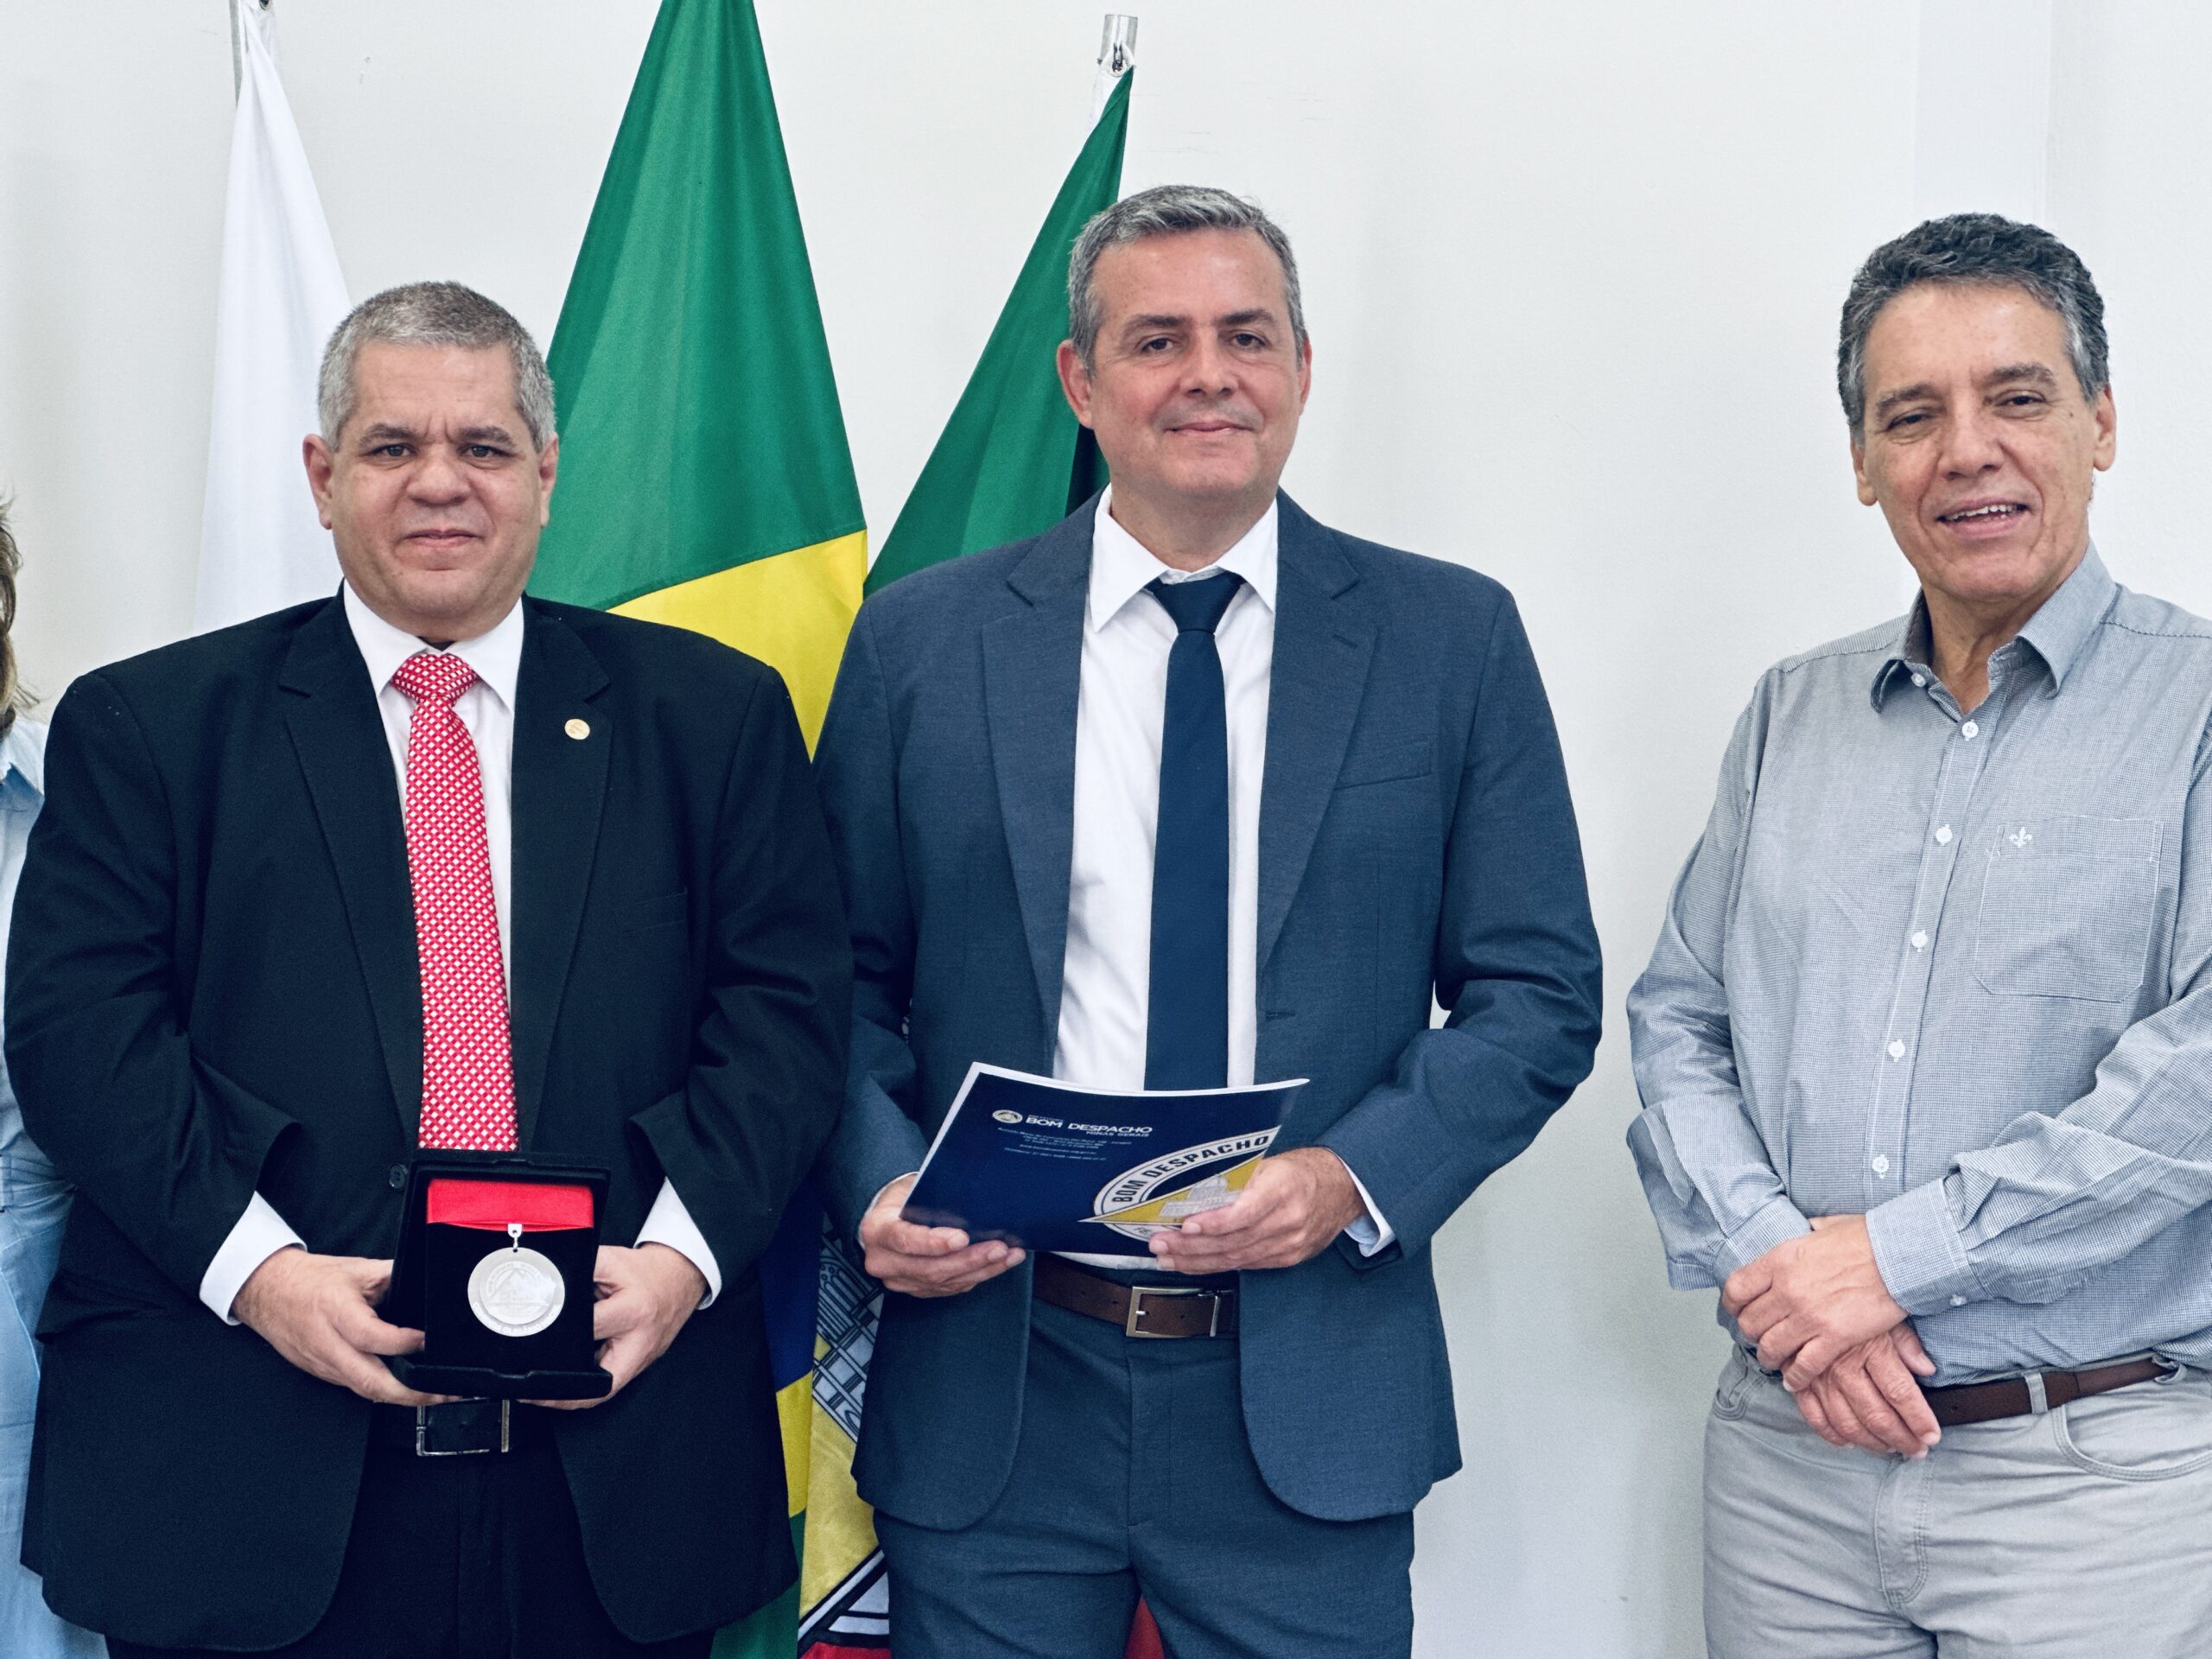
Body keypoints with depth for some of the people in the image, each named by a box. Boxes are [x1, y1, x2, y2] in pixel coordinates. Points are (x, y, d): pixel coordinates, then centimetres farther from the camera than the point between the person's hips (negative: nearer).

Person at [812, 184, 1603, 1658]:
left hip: (1309, 1393, 0)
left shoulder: (1450, 639, 3)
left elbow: (1541, 990, 2)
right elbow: (843, 978, 8)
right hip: (993, 1390, 1)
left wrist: (1357, 1178, -13)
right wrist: (881, 1185, -10)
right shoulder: (923, 642, 4)